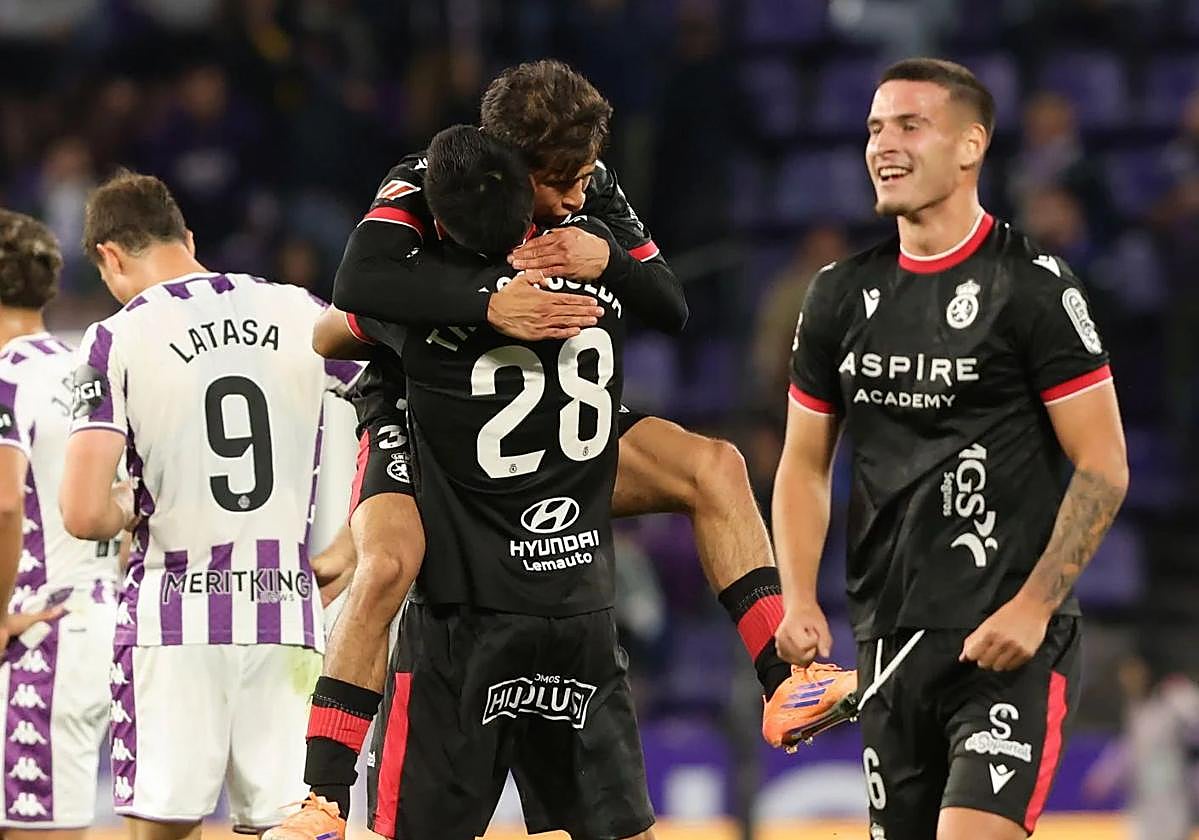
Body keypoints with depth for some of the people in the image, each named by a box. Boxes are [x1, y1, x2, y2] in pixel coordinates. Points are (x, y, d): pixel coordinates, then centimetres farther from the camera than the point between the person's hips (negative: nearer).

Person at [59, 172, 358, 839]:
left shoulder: (116, 342, -5)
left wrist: (129, 506, 10)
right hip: (287, 614, 3)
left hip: (173, 616, -3)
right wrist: (351, 543, 15)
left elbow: (84, 516, -12)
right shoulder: (303, 314, 5)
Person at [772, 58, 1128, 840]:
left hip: (1014, 642, -6)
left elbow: (1103, 468, -9)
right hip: (891, 642, 6)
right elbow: (805, 463, 17)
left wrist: (1033, 608, -16)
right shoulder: (842, 295, 10)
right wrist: (799, 601, 2)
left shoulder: (1033, 285, -8)